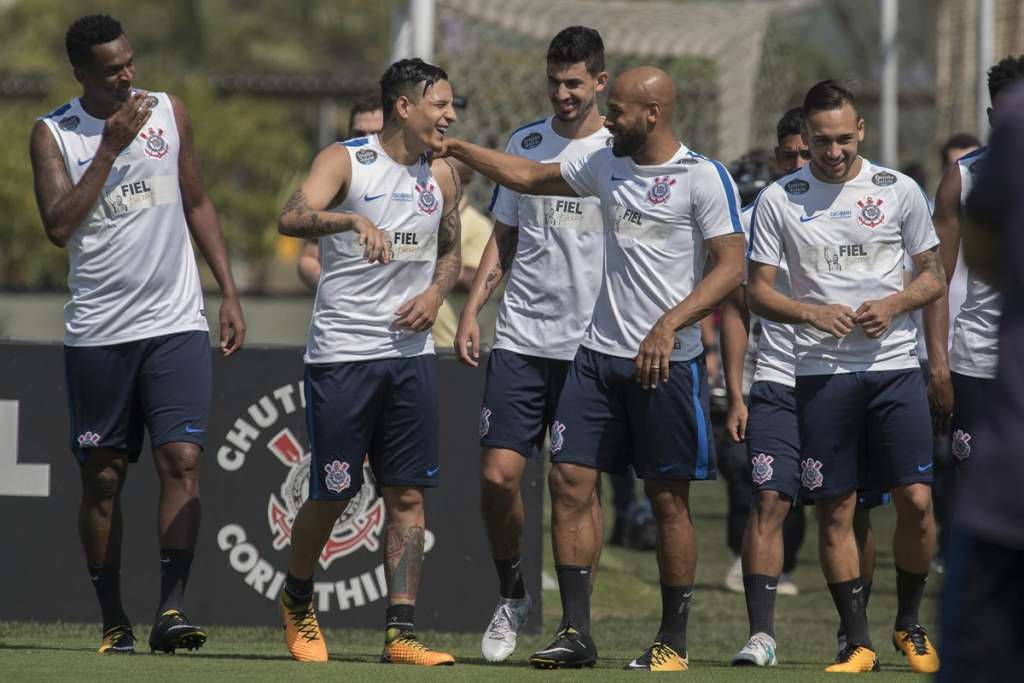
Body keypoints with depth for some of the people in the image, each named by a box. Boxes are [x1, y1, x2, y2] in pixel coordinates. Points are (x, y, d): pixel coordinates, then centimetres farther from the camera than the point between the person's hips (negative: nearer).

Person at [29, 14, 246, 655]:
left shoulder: (169, 112, 7)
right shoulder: (53, 133, -2)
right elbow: (59, 226, -14)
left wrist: (230, 295, 10)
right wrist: (111, 147, -16)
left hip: (176, 323, 1)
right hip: (97, 332, -1)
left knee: (182, 459, -13)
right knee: (103, 477, 3)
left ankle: (171, 608, -16)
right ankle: (113, 621, 10)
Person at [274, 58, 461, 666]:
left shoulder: (443, 175, 10)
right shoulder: (345, 161, -8)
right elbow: (293, 217, -25)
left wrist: (436, 292, 2)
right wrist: (354, 219, -43)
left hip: (410, 350, 5)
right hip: (342, 353, -5)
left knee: (408, 495, 0)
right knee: (332, 495, 0)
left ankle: (401, 634, 1)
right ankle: (298, 598, 27)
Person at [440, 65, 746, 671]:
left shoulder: (703, 178, -9)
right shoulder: (607, 166, 12)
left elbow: (732, 266, -14)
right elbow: (530, 177, 27)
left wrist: (668, 326, -22)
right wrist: (458, 149, 27)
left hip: (668, 362, -6)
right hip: (601, 351, 6)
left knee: (669, 499, 0)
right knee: (570, 482, -1)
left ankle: (674, 642, 9)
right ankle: (576, 633, 3)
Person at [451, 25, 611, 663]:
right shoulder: (525, 144, 11)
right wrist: (471, 310, 8)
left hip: (592, 346, -3)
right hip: (521, 339, 3)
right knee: (498, 475, -6)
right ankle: (513, 597, 15)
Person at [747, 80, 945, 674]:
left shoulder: (899, 191, 6)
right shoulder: (780, 200, 4)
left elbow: (934, 277, 11)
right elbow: (760, 291, 6)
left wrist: (893, 304, -9)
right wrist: (814, 314, -12)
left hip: (895, 363, 0)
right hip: (823, 372, 0)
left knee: (916, 501, -7)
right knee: (836, 511, -1)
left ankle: (910, 624, 14)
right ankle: (859, 641, 7)